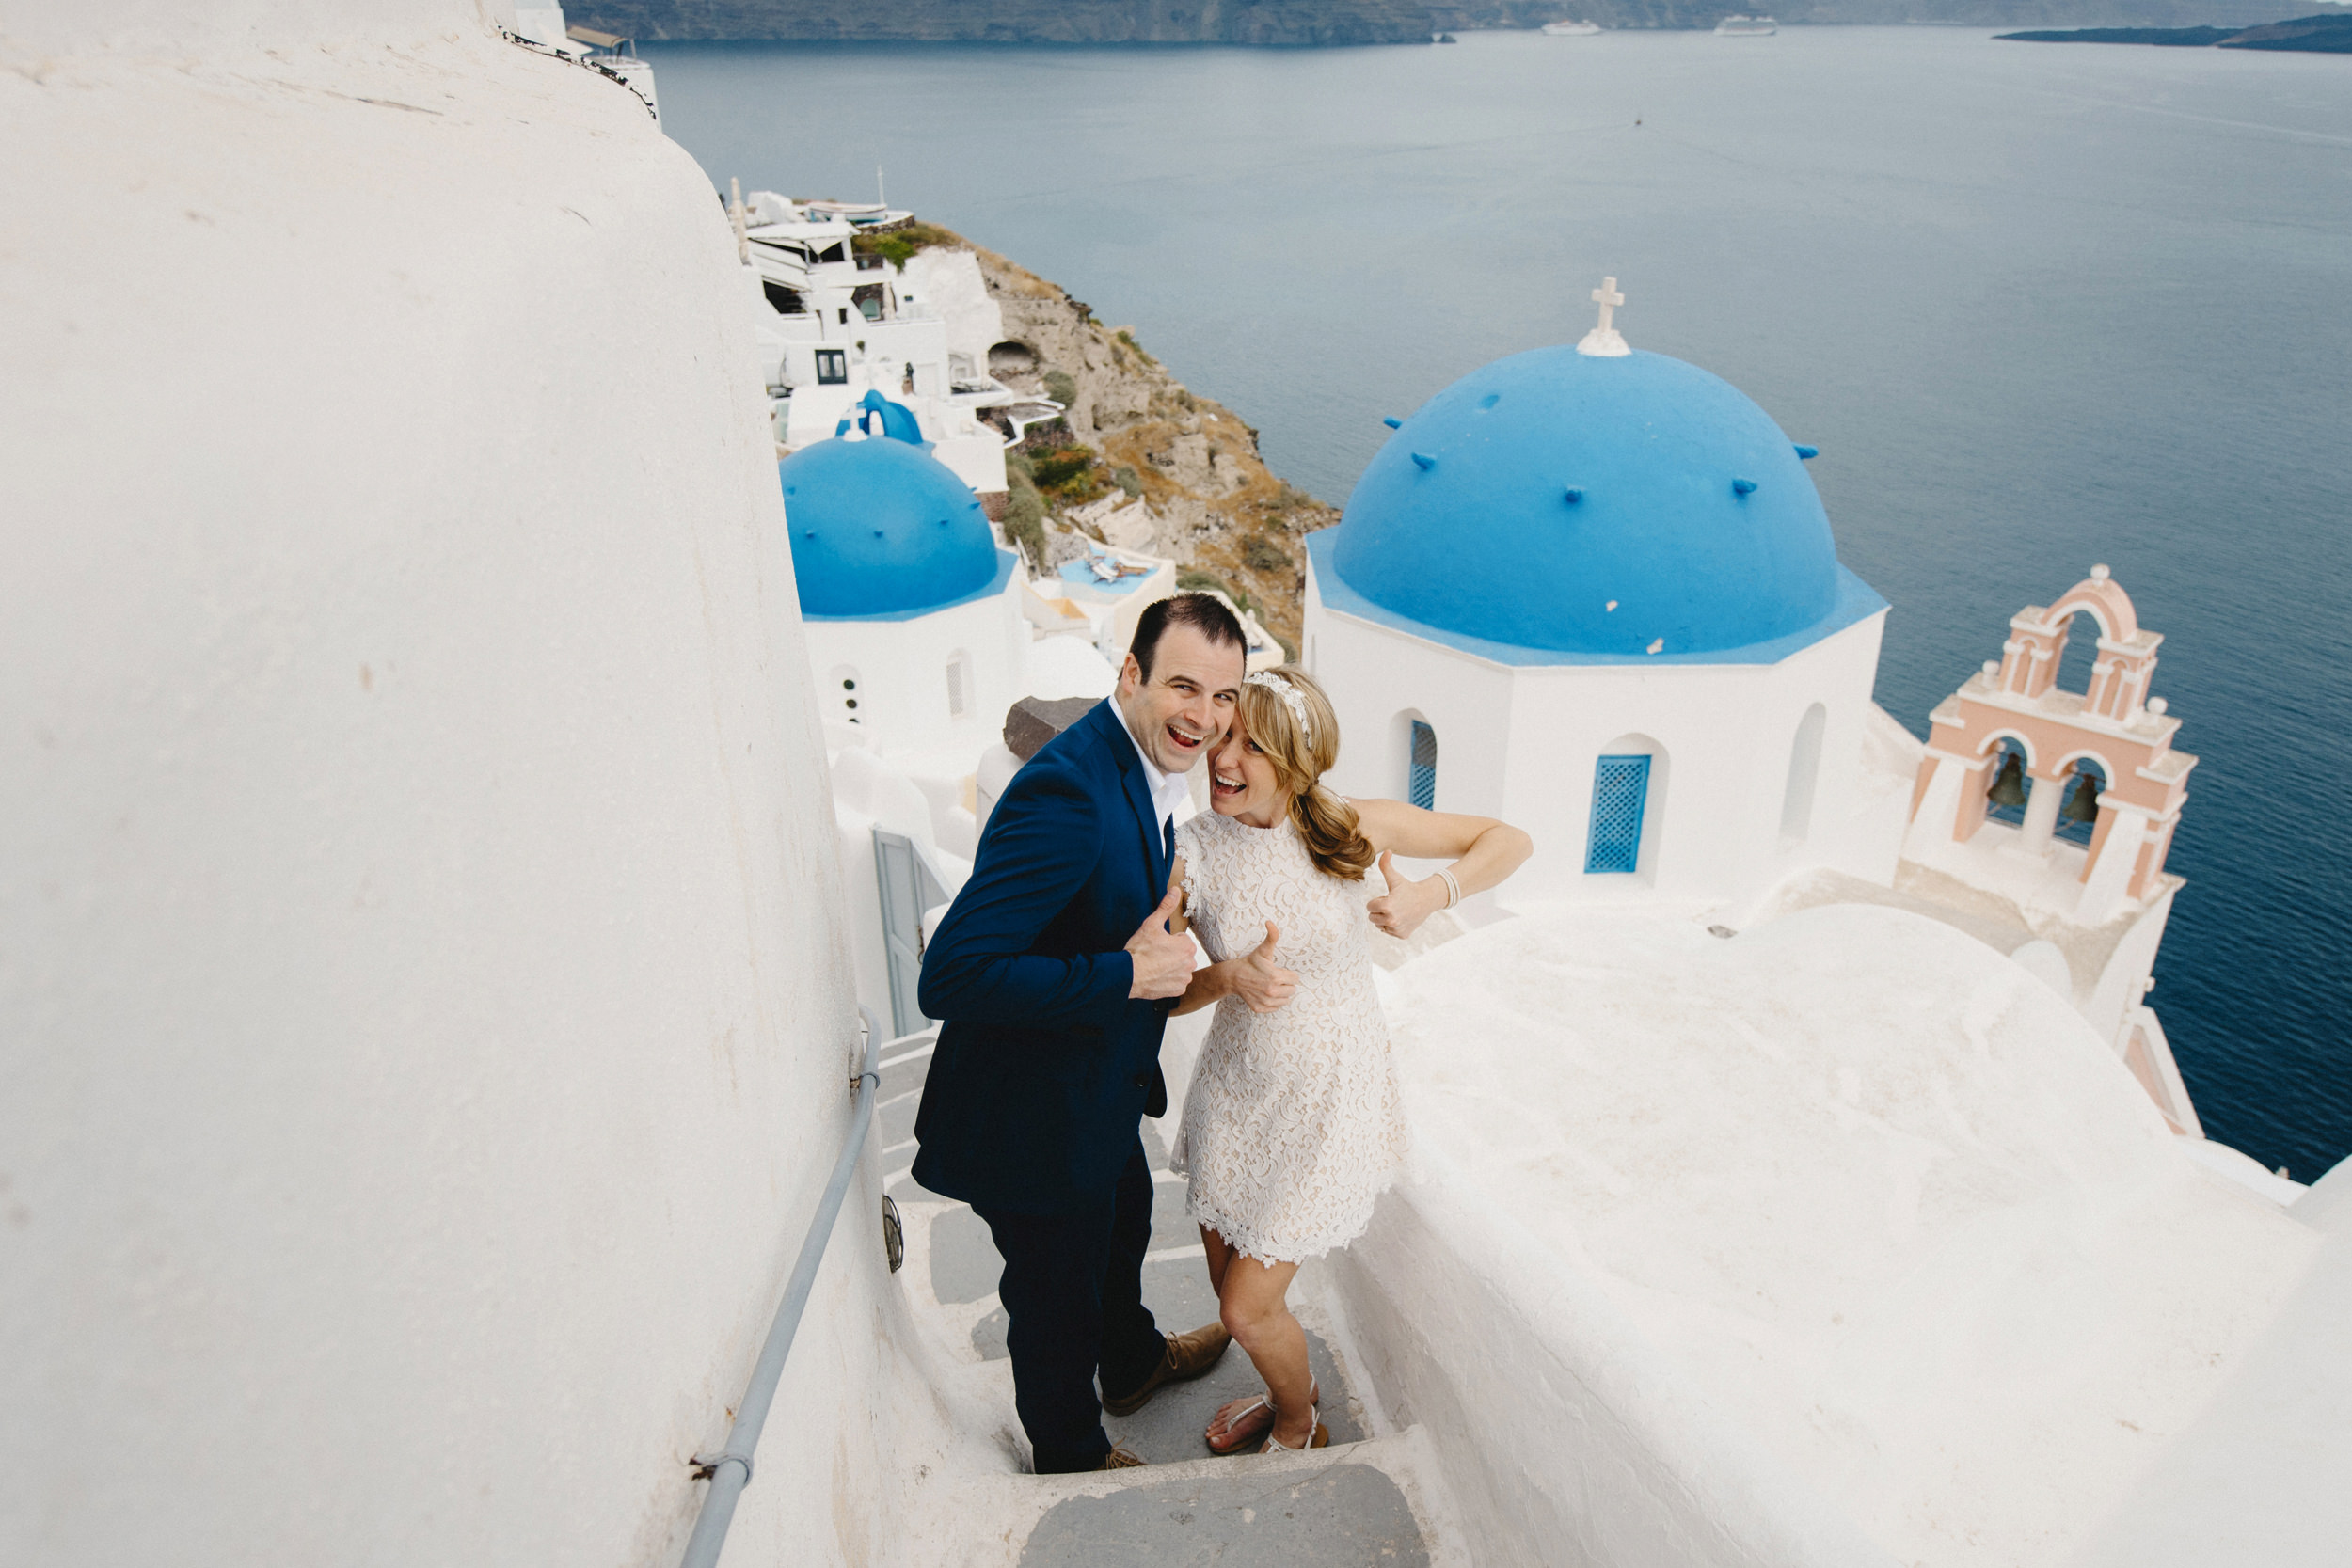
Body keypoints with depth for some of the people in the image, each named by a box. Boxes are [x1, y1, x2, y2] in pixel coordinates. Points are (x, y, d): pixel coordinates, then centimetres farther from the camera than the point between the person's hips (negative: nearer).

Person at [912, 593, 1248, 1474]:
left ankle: (1135, 1362, 63)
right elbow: (949, 978, -37)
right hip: (1033, 1118, -9)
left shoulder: (1146, 768, -2)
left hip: (1100, 1094, 10)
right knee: (1058, 1299, 16)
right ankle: (1072, 1459, 45)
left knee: (1122, 1227, 33)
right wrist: (1126, 974, -34)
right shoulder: (1068, 790, -34)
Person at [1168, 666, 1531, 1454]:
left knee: (1249, 1308, 3)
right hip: (1235, 1085, 4)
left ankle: (1299, 1429, 37)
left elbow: (1510, 840, -7)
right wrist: (1228, 979, -25)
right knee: (1228, 1280, 19)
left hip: (1327, 1094, -3)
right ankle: (1292, 1388, 52)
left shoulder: (1353, 828, -17)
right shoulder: (1190, 855, -13)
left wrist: (1432, 894, -24)